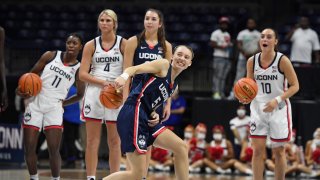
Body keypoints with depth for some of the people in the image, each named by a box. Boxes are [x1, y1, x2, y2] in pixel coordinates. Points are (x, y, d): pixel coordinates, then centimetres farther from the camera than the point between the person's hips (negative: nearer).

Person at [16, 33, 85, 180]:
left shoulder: (78, 69, 1)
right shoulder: (51, 56, 3)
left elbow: (80, 94, 13)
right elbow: (33, 73, 7)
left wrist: (63, 103, 1)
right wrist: (22, 88, -10)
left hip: (54, 108, -1)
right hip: (35, 103, 1)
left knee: (54, 150, -12)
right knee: (29, 148, 1)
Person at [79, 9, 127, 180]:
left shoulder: (123, 44, 4)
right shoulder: (91, 45, 7)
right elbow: (83, 74, 2)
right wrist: (102, 82, -12)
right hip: (94, 92, 1)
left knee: (114, 141, 2)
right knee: (92, 140, -1)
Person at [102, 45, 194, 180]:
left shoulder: (173, 86, 24)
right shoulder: (163, 65, 1)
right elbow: (135, 69, -12)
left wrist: (154, 115, 3)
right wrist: (124, 76, -35)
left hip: (145, 118, 9)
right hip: (133, 114, -9)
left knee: (181, 147, 6)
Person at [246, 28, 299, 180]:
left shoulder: (282, 60, -12)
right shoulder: (252, 61, -2)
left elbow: (295, 86, -10)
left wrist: (277, 100, -22)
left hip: (279, 109, -3)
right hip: (259, 108, 3)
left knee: (278, 151, 5)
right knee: (258, 150, -1)